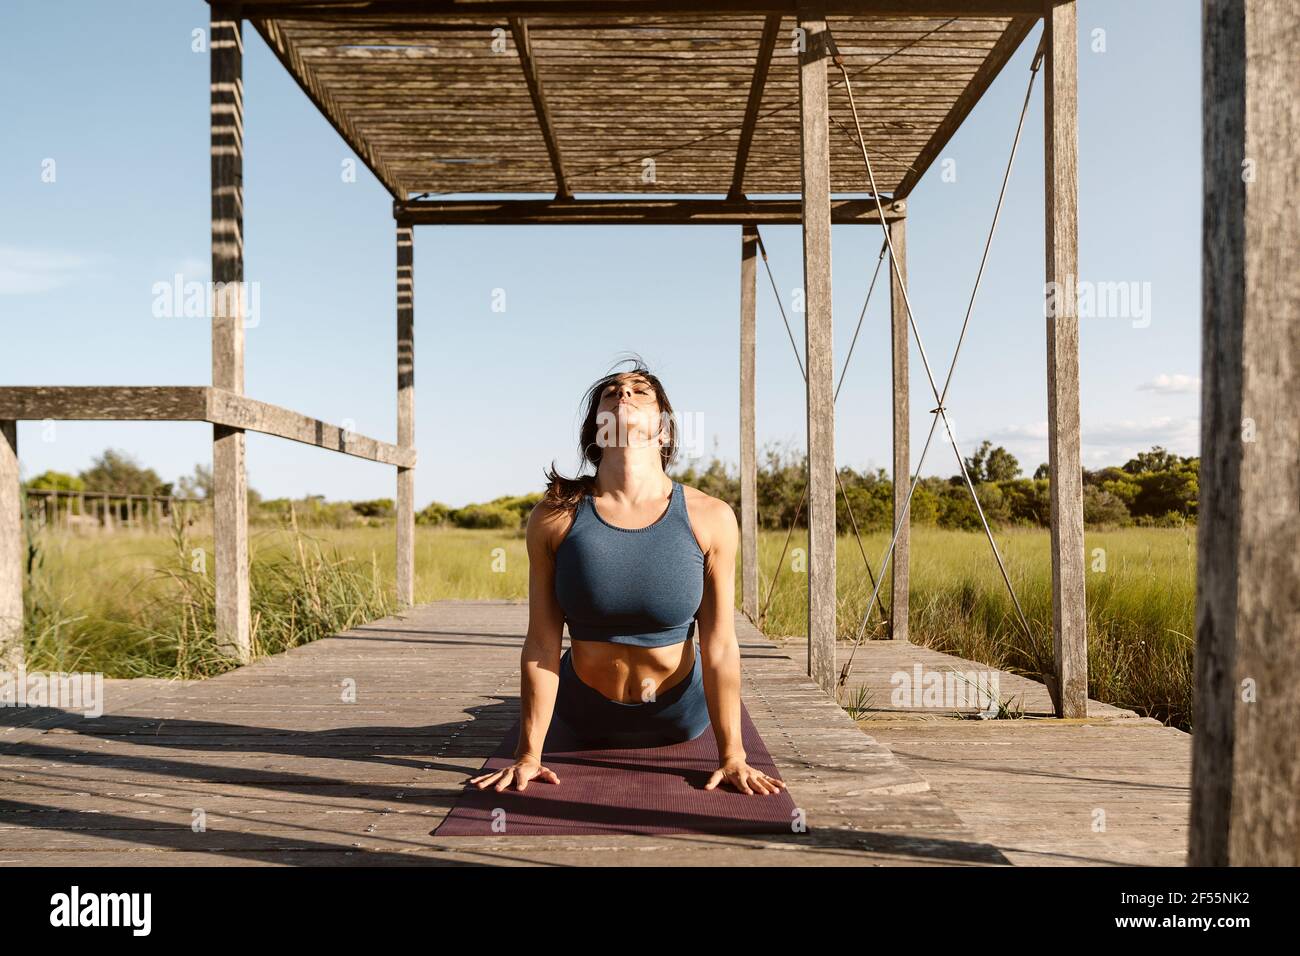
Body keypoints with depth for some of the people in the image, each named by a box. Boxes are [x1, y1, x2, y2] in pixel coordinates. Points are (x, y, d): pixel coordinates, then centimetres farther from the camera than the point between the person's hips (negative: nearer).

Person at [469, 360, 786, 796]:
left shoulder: (711, 518, -21)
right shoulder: (553, 518, -20)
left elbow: (720, 647, -16)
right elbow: (541, 645, -15)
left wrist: (733, 756, -15)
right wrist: (528, 755, -12)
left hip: (679, 715, 0)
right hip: (582, 718, 0)